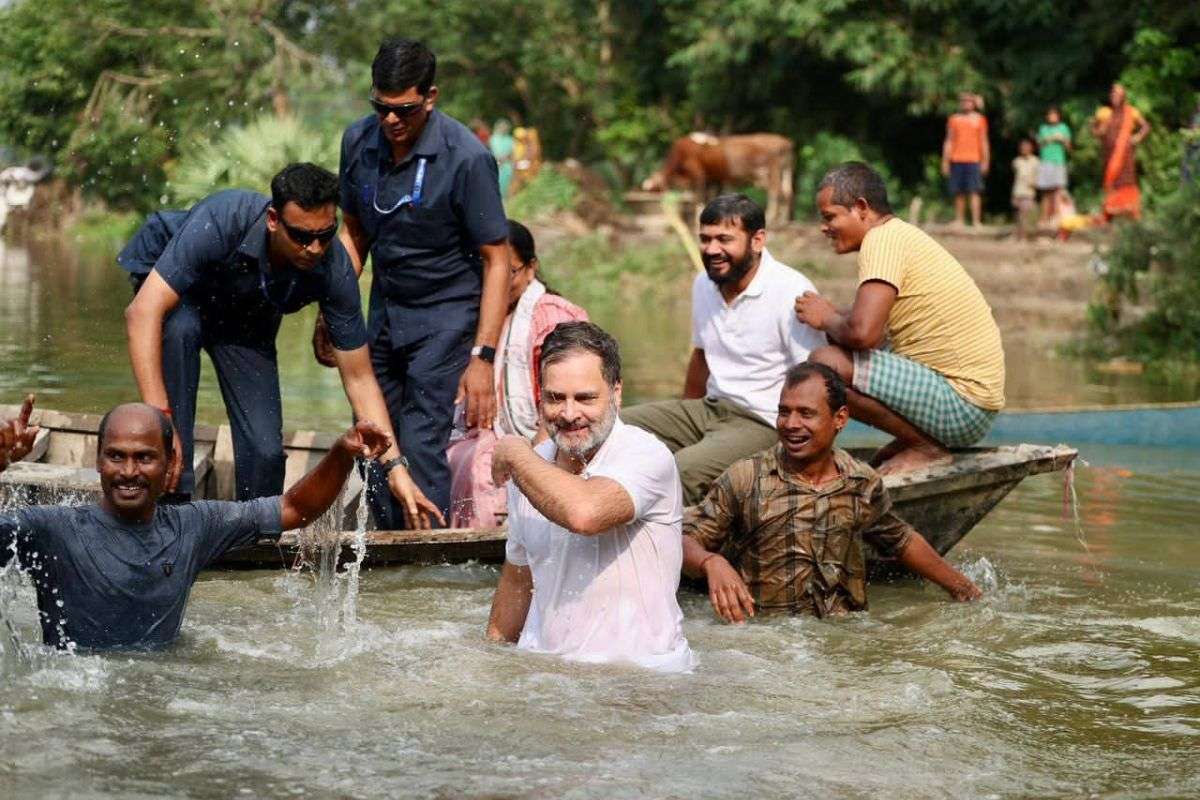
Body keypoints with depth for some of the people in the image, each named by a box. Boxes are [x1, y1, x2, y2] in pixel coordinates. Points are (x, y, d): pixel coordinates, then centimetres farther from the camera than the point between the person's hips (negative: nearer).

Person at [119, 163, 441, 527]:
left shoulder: (334, 270, -30)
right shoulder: (223, 220, -42)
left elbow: (359, 378, -20)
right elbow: (143, 312, -48)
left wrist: (395, 467, -30)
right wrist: (159, 417, -56)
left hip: (245, 319, 3)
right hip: (164, 284, -3)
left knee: (265, 450, -12)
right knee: (180, 329, -38)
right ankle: (174, 495, -29)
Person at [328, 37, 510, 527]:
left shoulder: (466, 158, -20)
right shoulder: (359, 142, -3)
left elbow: (496, 261, -15)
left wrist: (482, 357, -20)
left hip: (445, 315, -6)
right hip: (384, 311, 6)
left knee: (420, 444, -15)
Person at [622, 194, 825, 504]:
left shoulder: (792, 292, -15)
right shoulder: (704, 284, 10)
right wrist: (681, 423, 32)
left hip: (764, 424, -8)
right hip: (709, 409, 8)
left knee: (679, 471, -34)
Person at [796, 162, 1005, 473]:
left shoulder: (882, 239, -14)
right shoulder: (902, 234, 18)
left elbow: (862, 331, -27)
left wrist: (826, 319, -5)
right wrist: (833, 318, 6)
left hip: (961, 406, -11)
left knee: (827, 364, -21)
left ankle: (926, 447, -7)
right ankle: (924, 439, 13)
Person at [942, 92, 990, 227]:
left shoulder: (979, 119, 9)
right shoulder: (954, 119, 12)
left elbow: (984, 141, 8)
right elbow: (949, 141, 13)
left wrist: (985, 161, 1)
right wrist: (945, 161, 7)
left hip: (973, 160, -2)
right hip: (956, 160, 2)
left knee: (974, 191, -9)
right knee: (959, 193, 5)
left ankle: (976, 221, -13)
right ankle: (958, 220, 9)